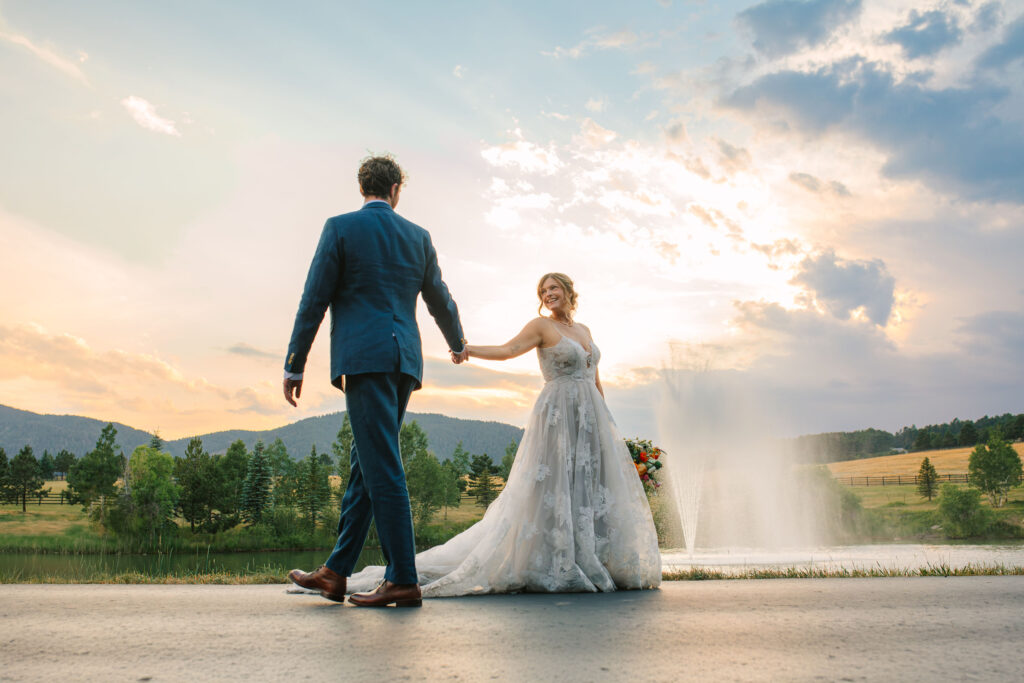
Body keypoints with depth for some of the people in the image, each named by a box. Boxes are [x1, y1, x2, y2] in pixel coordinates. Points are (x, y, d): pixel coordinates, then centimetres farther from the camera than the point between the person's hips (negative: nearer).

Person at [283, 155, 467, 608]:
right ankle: (334, 573, 17)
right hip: (404, 358, 6)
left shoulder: (341, 227, 1)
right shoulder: (418, 236, 14)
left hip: (364, 359, -6)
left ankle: (403, 580, -7)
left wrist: (293, 366, 2)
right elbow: (440, 301, 23)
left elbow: (314, 301, -2)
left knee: (382, 467, -8)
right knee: (367, 465, 10)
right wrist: (458, 344, 41)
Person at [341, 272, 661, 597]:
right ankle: (556, 567, -5)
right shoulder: (541, 326, 0)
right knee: (553, 488, -10)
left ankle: (596, 564, 12)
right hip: (559, 416, -6)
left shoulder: (583, 330, 18)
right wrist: (467, 349, -30)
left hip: (590, 417, 7)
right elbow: (507, 350, -14)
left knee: (592, 487, 5)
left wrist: (606, 420, 20)